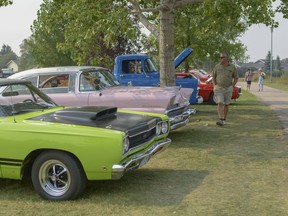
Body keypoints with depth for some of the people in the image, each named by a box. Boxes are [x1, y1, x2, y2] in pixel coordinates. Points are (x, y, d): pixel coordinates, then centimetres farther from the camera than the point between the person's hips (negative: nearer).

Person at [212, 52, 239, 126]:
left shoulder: (232, 67, -2)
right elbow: (213, 76, 12)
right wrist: (214, 86, 1)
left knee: (226, 105, 7)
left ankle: (224, 120, 20)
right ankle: (220, 120, -22)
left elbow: (236, 78, 7)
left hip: (228, 89, 1)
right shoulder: (217, 66, 0)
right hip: (218, 88, 0)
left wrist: (232, 86, -4)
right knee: (220, 104, -14)